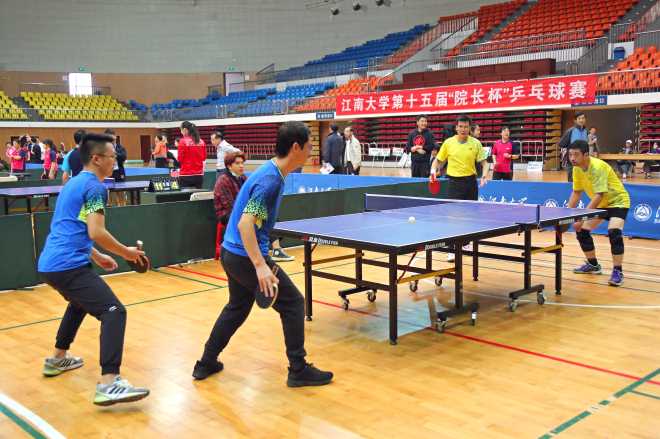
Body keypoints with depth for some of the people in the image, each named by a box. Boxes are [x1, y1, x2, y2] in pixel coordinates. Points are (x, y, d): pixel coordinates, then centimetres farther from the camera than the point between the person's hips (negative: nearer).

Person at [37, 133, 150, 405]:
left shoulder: (74, 183, 21)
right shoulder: (94, 186, -8)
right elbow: (96, 232, -17)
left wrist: (96, 257, 32)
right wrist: (126, 252, -4)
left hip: (49, 263, 10)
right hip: (69, 266, -10)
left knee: (81, 303, 35)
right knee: (114, 312, -16)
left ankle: (57, 359, 45)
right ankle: (108, 385, -27)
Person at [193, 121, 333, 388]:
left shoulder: (270, 171, 8)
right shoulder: (270, 180, -21)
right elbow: (244, 224, -28)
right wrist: (260, 265, -33)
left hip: (232, 253, 10)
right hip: (246, 257, -10)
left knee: (237, 308, 24)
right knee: (293, 304, 0)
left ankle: (206, 364, 33)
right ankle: (299, 370, 8)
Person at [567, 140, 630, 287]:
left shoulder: (598, 167, -31)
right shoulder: (577, 169, -8)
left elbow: (599, 195, -37)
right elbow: (576, 192, 3)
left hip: (617, 201, -8)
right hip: (600, 203, 8)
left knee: (614, 232, -29)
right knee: (581, 230, 5)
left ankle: (617, 271, -15)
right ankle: (593, 265, 24)